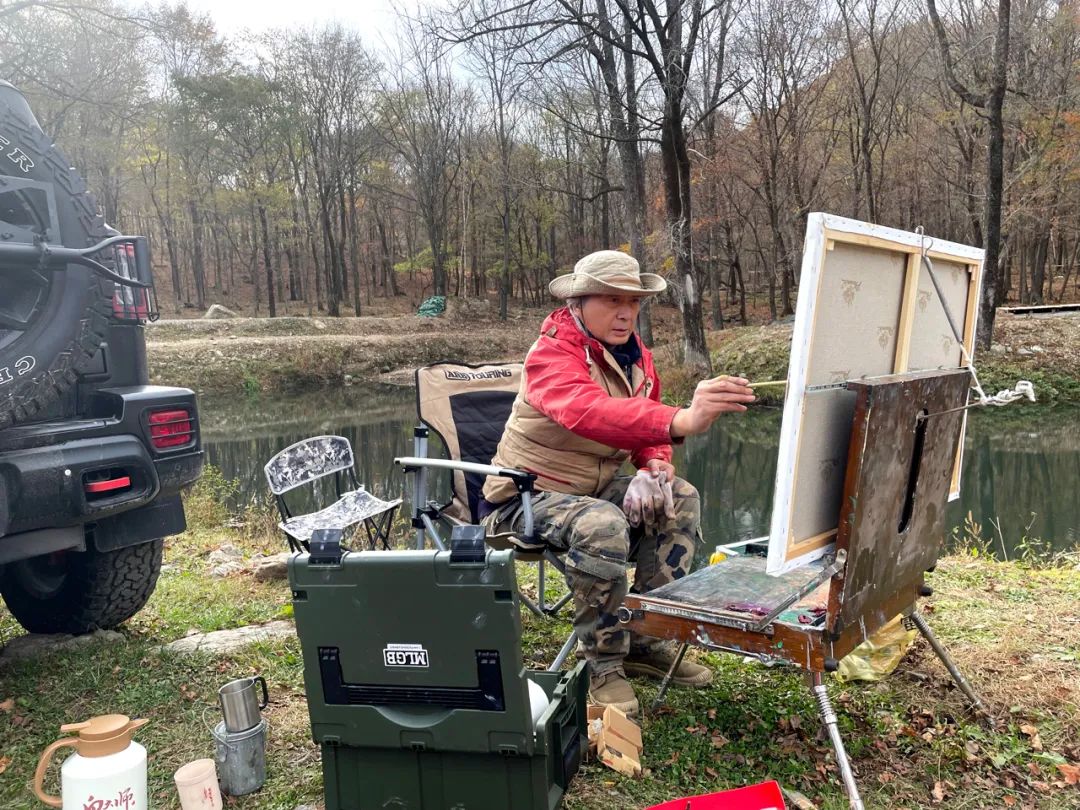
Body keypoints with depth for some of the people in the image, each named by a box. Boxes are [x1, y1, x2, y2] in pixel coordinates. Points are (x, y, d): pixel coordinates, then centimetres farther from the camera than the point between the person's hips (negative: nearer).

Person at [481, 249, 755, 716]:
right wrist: (681, 420, -60)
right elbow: (589, 412, -45)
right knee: (604, 525, -34)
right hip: (527, 496, -8)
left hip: (594, 488, 8)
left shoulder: (634, 357, 4)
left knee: (681, 500, -6)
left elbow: (647, 424, 13)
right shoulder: (552, 354, -22)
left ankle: (647, 640, 1)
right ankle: (603, 664, -14)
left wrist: (652, 469, -12)